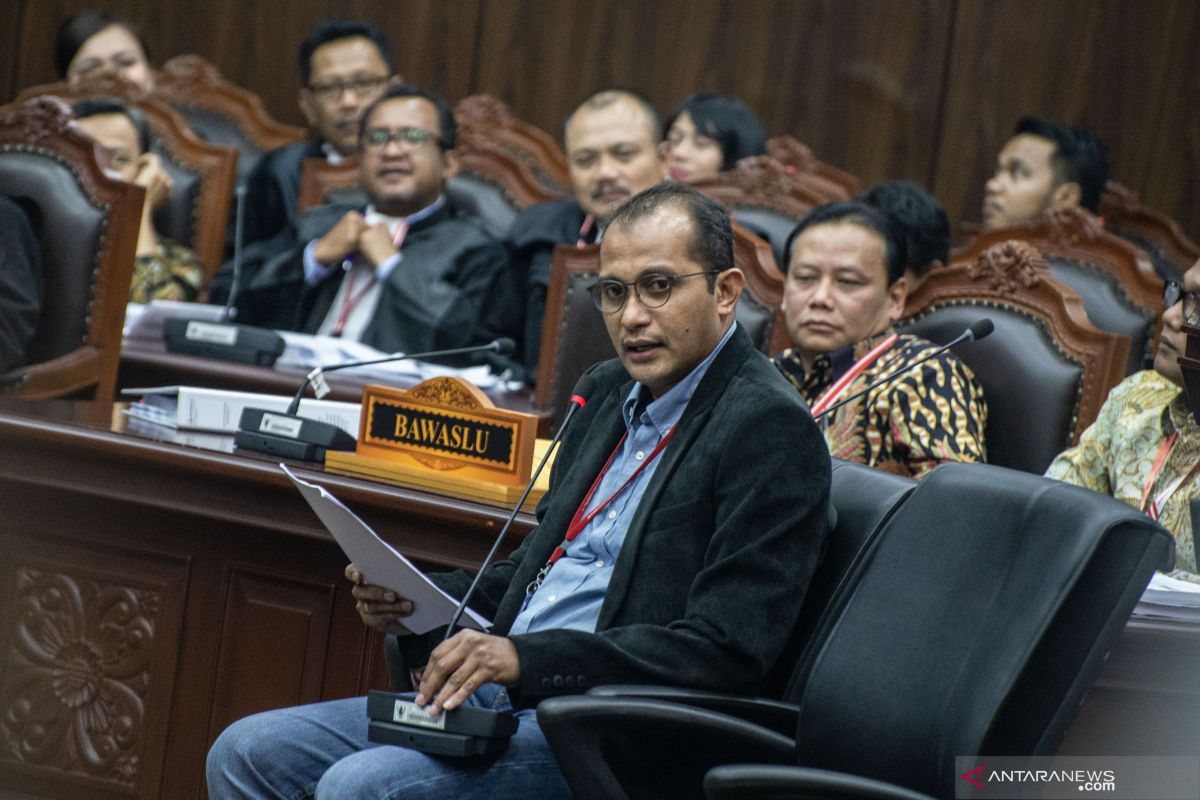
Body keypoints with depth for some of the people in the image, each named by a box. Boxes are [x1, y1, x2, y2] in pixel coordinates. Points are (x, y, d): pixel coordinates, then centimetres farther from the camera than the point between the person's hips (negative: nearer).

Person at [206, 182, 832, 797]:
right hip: (497, 695, 9)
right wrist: (413, 601, 5)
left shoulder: (772, 429, -11)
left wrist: (525, 658, -25)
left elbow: (726, 653, -19)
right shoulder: (611, 390, 16)